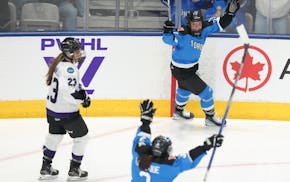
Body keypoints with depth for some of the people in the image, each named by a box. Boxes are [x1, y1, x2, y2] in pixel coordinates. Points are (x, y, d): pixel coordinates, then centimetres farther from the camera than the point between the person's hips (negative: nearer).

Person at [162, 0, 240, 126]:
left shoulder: (204, 29, -13)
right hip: (181, 72, -9)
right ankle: (210, 117, 19)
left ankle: (179, 111, 59)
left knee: (185, 89, 34)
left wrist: (230, 13, -21)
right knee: (206, 92, -2)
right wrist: (168, 31, -49)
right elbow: (168, 39, -33)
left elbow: (219, 24, -10)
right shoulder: (184, 34, -32)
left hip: (191, 67, 9)